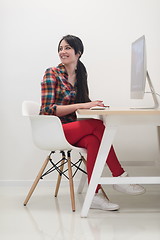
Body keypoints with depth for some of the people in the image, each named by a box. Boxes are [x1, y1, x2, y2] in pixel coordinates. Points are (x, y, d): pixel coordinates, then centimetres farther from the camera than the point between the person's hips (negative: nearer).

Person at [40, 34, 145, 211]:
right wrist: (82, 105, -22)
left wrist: (91, 104, -7)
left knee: (93, 140, -31)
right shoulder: (52, 73, -6)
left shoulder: (80, 75, 13)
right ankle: (119, 177, -21)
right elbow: (48, 109, -14)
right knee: (97, 125, -28)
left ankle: (94, 194, -31)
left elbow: (82, 104, 18)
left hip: (70, 128, 5)